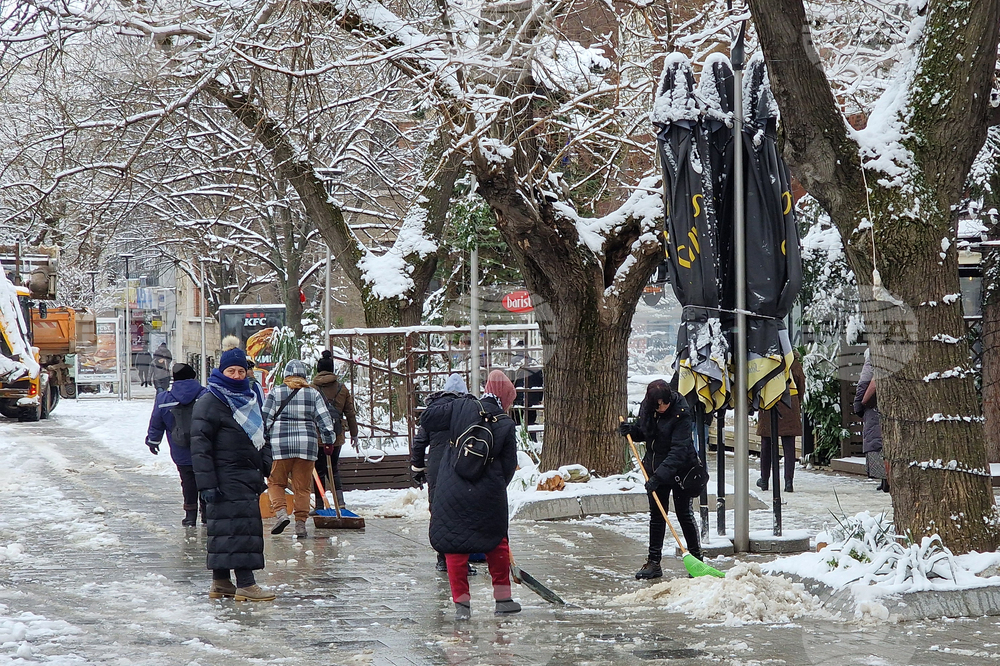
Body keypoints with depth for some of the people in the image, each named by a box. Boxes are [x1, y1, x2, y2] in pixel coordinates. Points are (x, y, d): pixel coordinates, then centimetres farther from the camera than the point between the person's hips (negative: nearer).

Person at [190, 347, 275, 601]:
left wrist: (266, 467, 15)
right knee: (238, 525, -13)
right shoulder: (209, 404, -8)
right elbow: (200, 447, -13)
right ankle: (245, 584, -16)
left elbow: (260, 438, 27)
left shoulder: (249, 400, 18)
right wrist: (207, 484, -19)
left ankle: (220, 582, 18)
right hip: (227, 478, -8)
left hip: (250, 476, 8)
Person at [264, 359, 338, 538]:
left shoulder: (275, 392, 2)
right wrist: (329, 441, 12)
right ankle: (300, 523, 2)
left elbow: (265, 419, 1)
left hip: (279, 443, -1)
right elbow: (324, 419, 3)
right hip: (306, 444, 1)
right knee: (302, 486, 7)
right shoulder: (313, 394, 5)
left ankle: (280, 512, -12)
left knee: (276, 482, 10)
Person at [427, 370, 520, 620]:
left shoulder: (461, 407, -3)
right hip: (487, 495, 0)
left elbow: (427, 420, 1)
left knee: (455, 545, 8)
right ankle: (503, 597, 22)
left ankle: (461, 602, 5)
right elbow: (509, 466, 2)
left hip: (451, 491, 0)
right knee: (496, 542, 18)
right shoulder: (506, 424, -3)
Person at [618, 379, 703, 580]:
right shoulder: (646, 408, -4)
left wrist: (659, 476, -34)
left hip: (680, 469, -6)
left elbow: (678, 450, -28)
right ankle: (654, 562, 14)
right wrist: (631, 430, -8)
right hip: (656, 468, 6)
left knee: (684, 514, -1)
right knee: (656, 515, 9)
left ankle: (696, 557, 12)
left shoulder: (681, 413, -23)